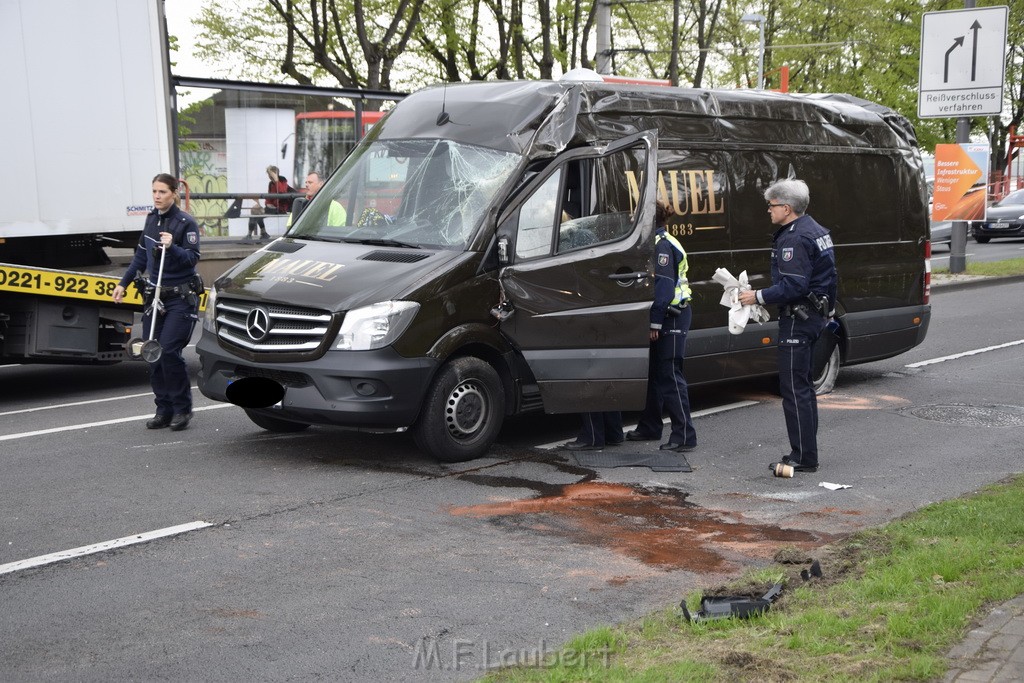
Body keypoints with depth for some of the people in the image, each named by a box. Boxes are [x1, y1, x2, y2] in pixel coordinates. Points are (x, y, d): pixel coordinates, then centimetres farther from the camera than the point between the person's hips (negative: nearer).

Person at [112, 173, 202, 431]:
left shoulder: (186, 222, -8)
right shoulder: (152, 219, 11)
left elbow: (193, 257, -13)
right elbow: (141, 255, 21)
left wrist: (172, 247, -29)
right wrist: (123, 283, 21)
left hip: (182, 297, -7)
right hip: (156, 294, 7)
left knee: (169, 350, -13)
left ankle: (182, 409, 1)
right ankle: (164, 409, 13)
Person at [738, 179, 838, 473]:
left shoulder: (795, 239, -19)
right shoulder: (815, 230, 15)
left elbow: (793, 286, -26)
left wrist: (758, 297, -17)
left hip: (798, 320, -11)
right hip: (816, 314, 11)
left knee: (794, 388, -7)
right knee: (803, 386, 17)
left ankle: (803, 457, -4)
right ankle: (805, 454, 24)